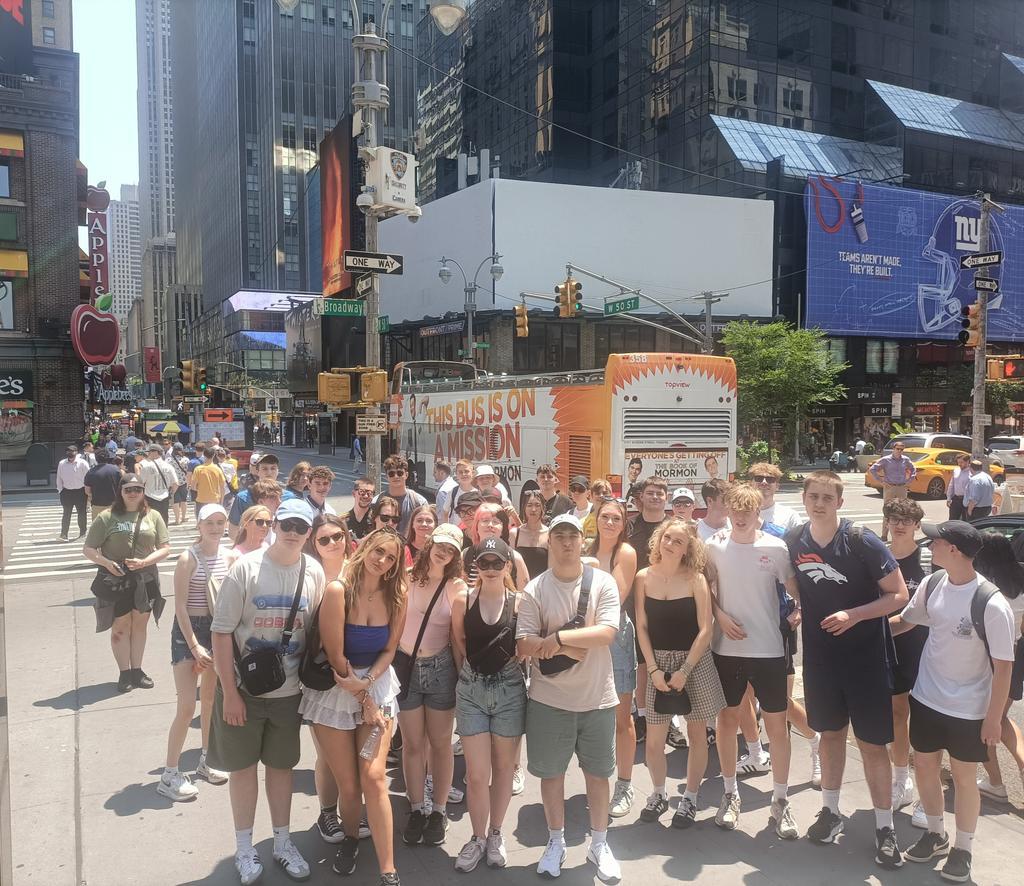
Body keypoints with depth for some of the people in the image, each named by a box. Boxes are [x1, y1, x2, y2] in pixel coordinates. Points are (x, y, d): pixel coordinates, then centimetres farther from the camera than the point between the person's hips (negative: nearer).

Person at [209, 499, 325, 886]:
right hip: (243, 688, -2)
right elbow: (222, 631, -12)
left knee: (281, 764, 16)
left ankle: (282, 843, 33)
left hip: (289, 691, 2)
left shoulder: (314, 572, -5)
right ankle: (244, 848, 28)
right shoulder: (245, 568, -14)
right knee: (243, 765, 10)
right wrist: (229, 692, -13)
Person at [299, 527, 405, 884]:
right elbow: (335, 656, -15)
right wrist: (364, 700, -8)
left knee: (373, 778, -9)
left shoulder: (396, 597, -4)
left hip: (378, 685, 2)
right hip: (333, 690, -2)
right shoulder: (338, 590, -18)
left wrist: (365, 683, -14)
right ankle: (350, 839, 34)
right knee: (347, 784, 2)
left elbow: (389, 650, 2)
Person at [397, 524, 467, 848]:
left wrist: (463, 674, -3)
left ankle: (439, 811, 23)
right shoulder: (407, 578, -4)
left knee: (440, 742, 9)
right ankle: (415, 810, 24)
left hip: (440, 667, 0)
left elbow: (458, 636, -2)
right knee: (412, 744, 9)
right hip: (405, 666, 1)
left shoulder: (457, 587, -5)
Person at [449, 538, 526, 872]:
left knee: (504, 769, 13)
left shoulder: (519, 602, -7)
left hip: (509, 690, 0)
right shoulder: (463, 601, -4)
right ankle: (478, 838, 23)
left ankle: (495, 835, 33)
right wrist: (476, 667, 7)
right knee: (476, 773, 2)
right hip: (471, 690, 0)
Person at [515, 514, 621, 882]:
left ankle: (599, 844, 32)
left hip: (596, 698, 0)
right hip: (549, 698, 0)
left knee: (598, 771, 13)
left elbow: (607, 632, -18)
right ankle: (556, 842, 32)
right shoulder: (534, 589, -7)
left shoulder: (603, 582, -6)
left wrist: (559, 637, -20)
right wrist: (577, 646, -18)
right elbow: (524, 644, -13)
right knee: (551, 771, 12)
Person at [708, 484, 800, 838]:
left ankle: (780, 801, 20)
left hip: (768, 649, -1)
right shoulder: (715, 546, -3)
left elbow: (795, 589, 0)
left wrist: (799, 610, -19)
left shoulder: (775, 548, -6)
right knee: (728, 719, 12)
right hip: (727, 647, 1)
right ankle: (730, 794, 28)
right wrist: (721, 616, -8)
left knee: (777, 726, 5)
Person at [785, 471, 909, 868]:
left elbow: (899, 595, -13)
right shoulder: (793, 541, -3)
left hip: (865, 656, -3)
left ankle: (884, 827, 16)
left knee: (872, 743, 2)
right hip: (819, 655, 4)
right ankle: (831, 811, 32)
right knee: (830, 733, 17)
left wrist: (854, 615, -23)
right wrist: (795, 609, -2)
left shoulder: (863, 542, -15)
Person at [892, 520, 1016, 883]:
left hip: (969, 709, -5)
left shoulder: (991, 604, -24)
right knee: (924, 764, 16)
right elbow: (906, 619, 11)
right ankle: (935, 834, 38)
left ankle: (963, 849, 30)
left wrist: (993, 717, -12)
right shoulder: (932, 584, -7)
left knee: (963, 776, 10)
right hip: (926, 697, 5)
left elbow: (1003, 665, -16)